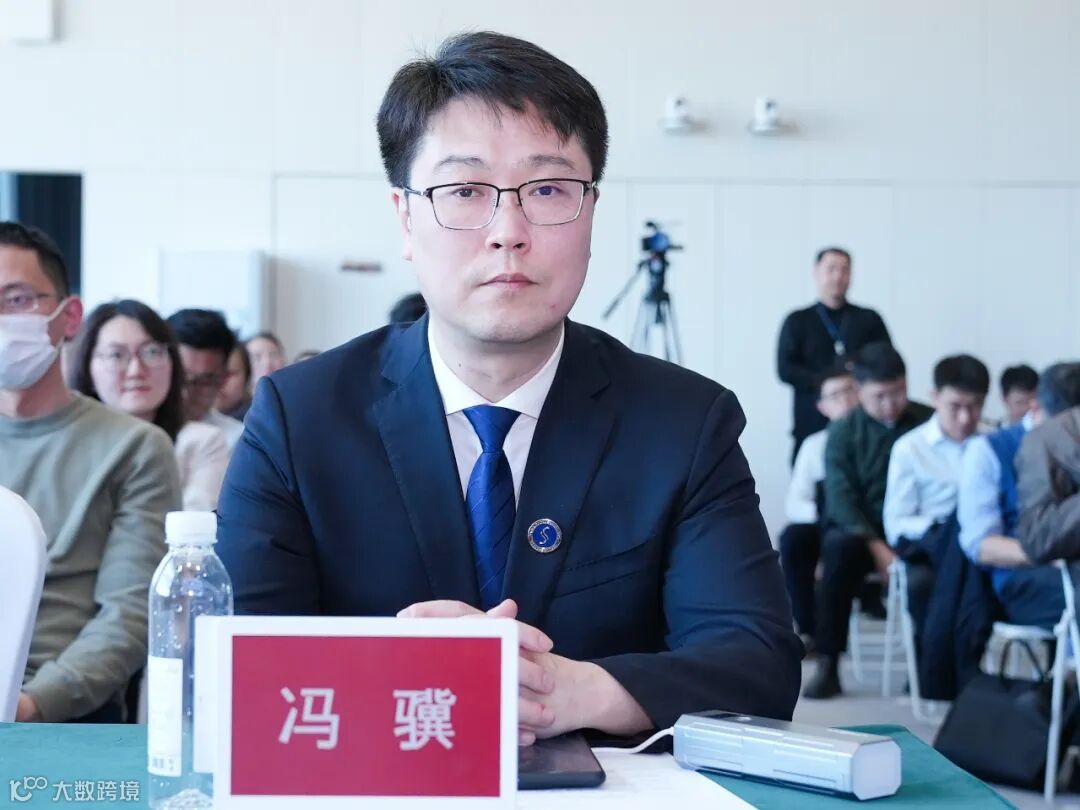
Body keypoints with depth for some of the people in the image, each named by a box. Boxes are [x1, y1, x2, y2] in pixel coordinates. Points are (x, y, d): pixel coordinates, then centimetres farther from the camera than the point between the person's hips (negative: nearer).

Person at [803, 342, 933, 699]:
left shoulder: (928, 423, 4)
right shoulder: (843, 432, 2)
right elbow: (840, 496, -6)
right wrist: (877, 547, -21)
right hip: (858, 530, 0)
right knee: (840, 548, -35)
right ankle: (827, 666, -28)